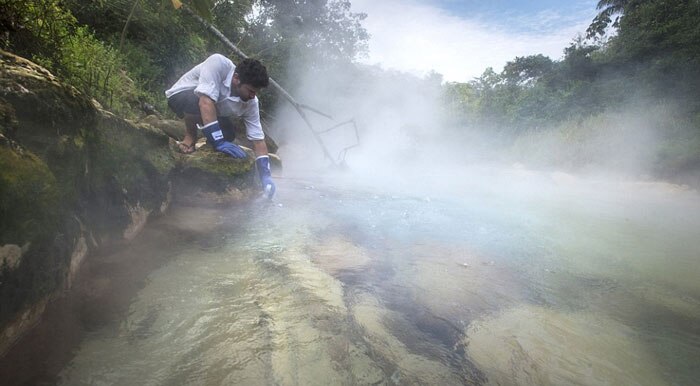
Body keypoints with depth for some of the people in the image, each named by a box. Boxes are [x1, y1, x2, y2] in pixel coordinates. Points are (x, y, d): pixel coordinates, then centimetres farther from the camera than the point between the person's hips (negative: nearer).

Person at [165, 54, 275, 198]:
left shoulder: (251, 102, -22)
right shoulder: (218, 63, -36)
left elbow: (258, 139, -21)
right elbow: (205, 102, -45)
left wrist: (266, 176, -29)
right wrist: (219, 141, -49)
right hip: (181, 96, -5)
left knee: (229, 135, -17)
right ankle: (190, 137, -11)